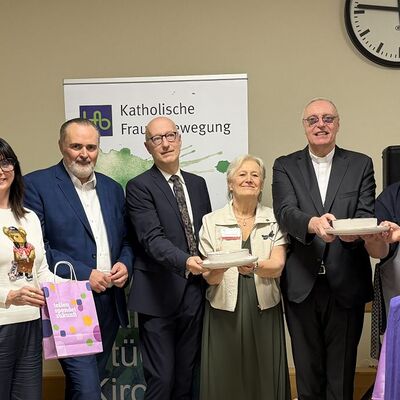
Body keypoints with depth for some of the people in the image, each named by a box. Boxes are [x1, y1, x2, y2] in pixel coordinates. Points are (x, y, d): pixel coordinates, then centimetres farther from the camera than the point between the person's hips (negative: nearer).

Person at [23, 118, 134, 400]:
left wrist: (125, 264, -4)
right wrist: (84, 274, -17)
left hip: (110, 302, 6)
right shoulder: (36, 184, -6)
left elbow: (125, 239, 17)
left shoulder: (112, 188, 12)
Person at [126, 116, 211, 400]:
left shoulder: (197, 183, 13)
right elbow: (152, 238, -18)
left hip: (195, 293, 5)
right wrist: (185, 261, -33)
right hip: (159, 295, -5)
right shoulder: (139, 187, -6)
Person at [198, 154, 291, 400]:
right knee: (225, 378, 3)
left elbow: (277, 267, -7)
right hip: (225, 309, 0)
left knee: (264, 377, 5)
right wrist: (218, 270, -25)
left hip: (264, 309, 1)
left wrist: (254, 266, -28)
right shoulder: (212, 221, 2)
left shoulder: (274, 220, 4)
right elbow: (209, 277, -2)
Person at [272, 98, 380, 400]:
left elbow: (367, 215, -4)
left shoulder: (361, 165, 5)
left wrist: (353, 231, -28)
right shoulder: (285, 166, 4)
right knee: (307, 373, 13)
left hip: (347, 284, 0)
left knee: (342, 373, 9)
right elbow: (285, 212, -11)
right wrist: (313, 223, -33)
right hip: (302, 284, 0)